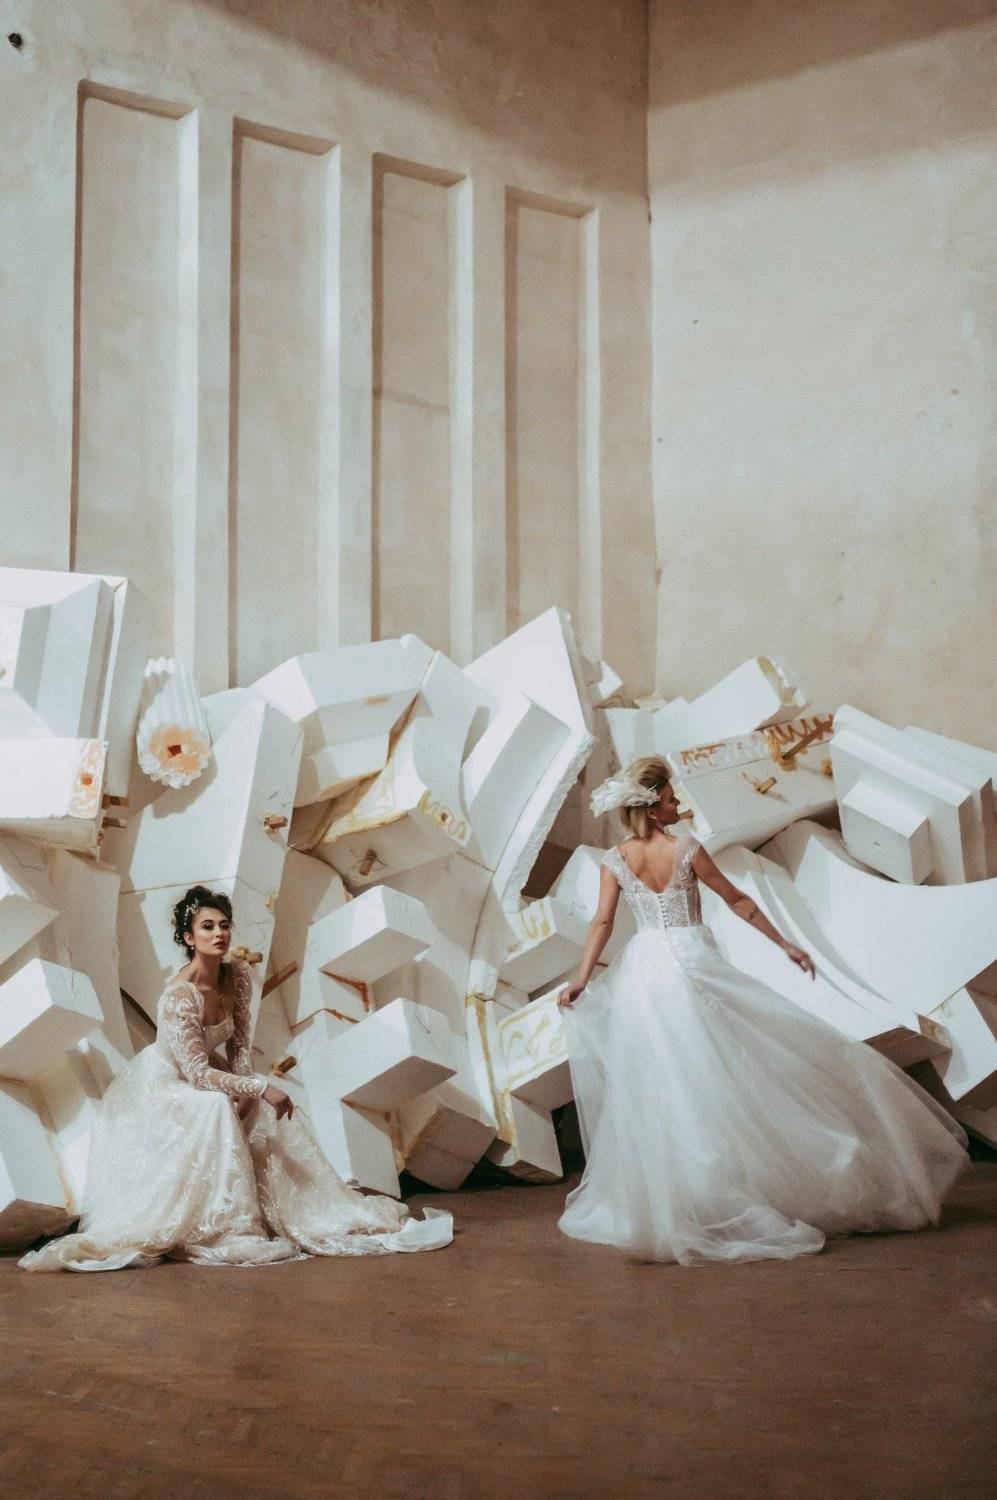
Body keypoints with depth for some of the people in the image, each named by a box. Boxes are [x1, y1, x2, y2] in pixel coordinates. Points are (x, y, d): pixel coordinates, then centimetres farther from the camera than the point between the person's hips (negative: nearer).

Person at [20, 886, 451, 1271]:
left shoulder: (238, 976, -10)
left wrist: (246, 1089, -15)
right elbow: (198, 1074, -32)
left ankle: (316, 1213, 5)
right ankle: (220, 1231, -24)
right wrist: (260, 1088, -30)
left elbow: (238, 1043, 0)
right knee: (215, 1111, -32)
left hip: (202, 1074, 8)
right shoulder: (179, 995, -32)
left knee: (270, 1120, -5)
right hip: (163, 1085, -8)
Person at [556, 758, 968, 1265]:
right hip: (693, 970, -4)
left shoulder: (614, 860, -2)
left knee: (657, 1090, 9)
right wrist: (785, 945, 4)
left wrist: (582, 980, 4)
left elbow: (602, 923, -3)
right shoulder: (686, 848, -11)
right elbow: (736, 900, -4)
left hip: (642, 974, 4)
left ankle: (658, 1204, 14)